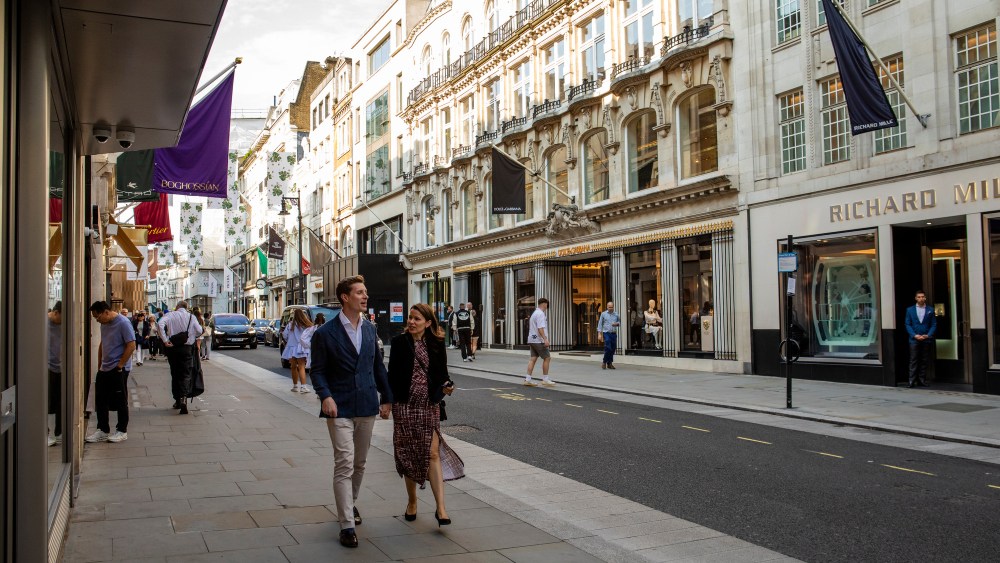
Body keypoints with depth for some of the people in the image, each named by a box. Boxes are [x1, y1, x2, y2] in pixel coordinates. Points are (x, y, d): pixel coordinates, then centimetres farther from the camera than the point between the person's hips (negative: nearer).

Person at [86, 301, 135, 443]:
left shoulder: (123, 323, -15)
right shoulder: (104, 324, 11)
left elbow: (131, 345, -18)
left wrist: (119, 365, -17)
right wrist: (100, 365, 15)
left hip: (119, 369, -8)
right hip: (104, 369, 8)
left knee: (120, 402, 2)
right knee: (100, 401, 10)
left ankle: (122, 431, 12)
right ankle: (103, 431, 20)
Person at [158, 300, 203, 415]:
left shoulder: (171, 315, -1)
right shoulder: (191, 317, 1)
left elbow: (161, 324, -18)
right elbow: (199, 331, -1)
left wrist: (165, 340, -15)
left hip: (172, 347, 1)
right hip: (186, 348, -1)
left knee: (175, 374, 13)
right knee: (186, 374, -1)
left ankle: (177, 400, 18)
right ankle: (183, 398, -23)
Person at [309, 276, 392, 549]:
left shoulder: (369, 329, 8)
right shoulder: (325, 333, -8)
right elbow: (317, 370, -5)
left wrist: (386, 397, 13)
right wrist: (326, 396, -21)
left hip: (367, 406, 5)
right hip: (340, 408, -5)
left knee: (360, 463, 17)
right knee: (344, 465, -8)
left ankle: (349, 503, 39)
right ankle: (347, 525, -2)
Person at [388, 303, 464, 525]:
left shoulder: (436, 344, 2)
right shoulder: (400, 342, -1)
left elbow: (441, 373, 7)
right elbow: (392, 374, 0)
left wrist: (447, 385, -14)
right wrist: (390, 401, -6)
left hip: (430, 405, 0)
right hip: (405, 405, 0)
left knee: (433, 453, -7)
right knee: (408, 454, 9)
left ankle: (440, 507, -5)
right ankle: (412, 501, 27)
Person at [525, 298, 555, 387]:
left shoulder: (534, 313, 19)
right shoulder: (540, 314, -13)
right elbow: (540, 328, -23)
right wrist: (545, 339, -27)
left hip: (532, 339, 9)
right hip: (539, 341, -9)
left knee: (533, 359, 5)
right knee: (547, 358, -1)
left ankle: (528, 379, 0)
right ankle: (545, 379, 2)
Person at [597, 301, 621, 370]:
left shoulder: (616, 315, 10)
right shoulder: (603, 314, 3)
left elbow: (619, 321, 22)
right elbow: (600, 324, 4)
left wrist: (617, 323, -3)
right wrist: (599, 334, -3)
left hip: (614, 333, 4)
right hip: (606, 333, -4)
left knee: (613, 348, 4)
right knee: (608, 348, -13)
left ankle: (609, 363, 16)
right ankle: (604, 362, 3)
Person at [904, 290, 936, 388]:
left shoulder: (930, 310, 6)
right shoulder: (910, 309, 5)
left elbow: (934, 325, 5)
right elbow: (908, 325, 3)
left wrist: (928, 335, -9)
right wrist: (915, 335, -9)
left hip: (926, 339, 1)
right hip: (914, 339, -1)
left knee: (924, 361, 5)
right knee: (913, 361, -3)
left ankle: (921, 380, 11)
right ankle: (912, 381, -3)